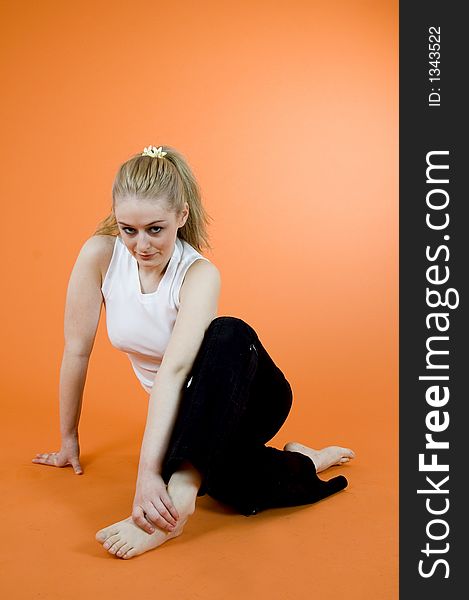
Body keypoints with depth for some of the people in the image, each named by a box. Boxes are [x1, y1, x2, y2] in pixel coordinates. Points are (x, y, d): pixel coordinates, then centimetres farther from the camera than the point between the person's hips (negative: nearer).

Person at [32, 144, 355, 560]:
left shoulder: (200, 275, -25)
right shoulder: (99, 254, -15)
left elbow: (174, 368, -38)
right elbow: (77, 349, -10)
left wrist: (149, 472, -46)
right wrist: (69, 440, -3)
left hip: (246, 398, -2)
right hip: (186, 410, 3)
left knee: (229, 333, -39)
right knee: (229, 489, -32)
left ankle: (179, 494, -42)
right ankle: (300, 463, -3)